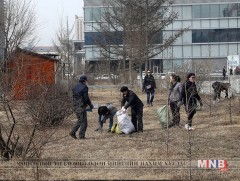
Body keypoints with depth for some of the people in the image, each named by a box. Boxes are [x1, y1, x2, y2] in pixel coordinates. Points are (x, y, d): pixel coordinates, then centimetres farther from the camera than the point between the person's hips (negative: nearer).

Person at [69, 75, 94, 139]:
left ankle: (73, 132, 10)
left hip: (75, 107, 7)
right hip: (81, 107, -7)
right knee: (84, 121, 4)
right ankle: (81, 135, 3)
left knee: (80, 120, 20)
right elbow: (86, 98, -16)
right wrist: (90, 105, 0)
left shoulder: (75, 87, 11)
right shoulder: (84, 87, -12)